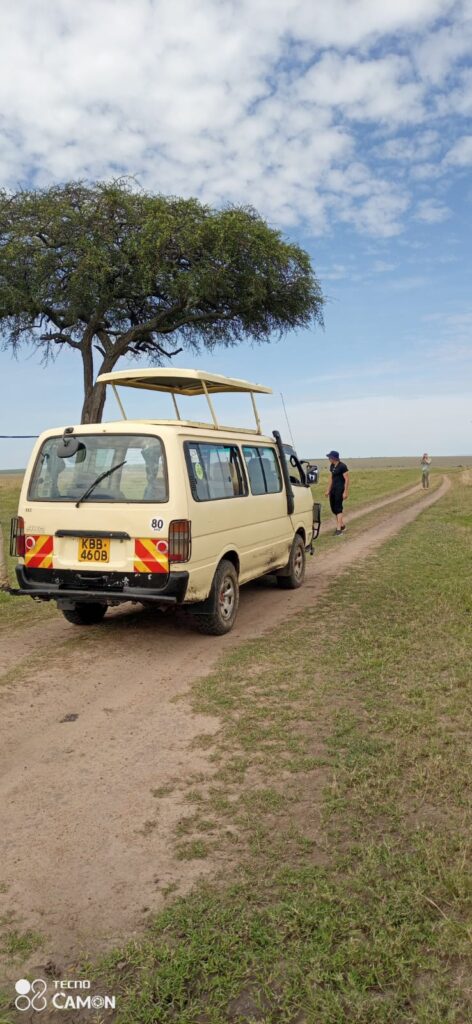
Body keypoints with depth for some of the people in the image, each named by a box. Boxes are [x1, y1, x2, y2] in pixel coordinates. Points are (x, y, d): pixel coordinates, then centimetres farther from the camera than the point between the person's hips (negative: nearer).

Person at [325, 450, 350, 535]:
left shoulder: (342, 466, -13)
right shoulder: (332, 466, 10)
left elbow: (347, 479, -13)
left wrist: (345, 492, -17)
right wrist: (328, 490, 19)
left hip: (340, 489, -8)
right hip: (333, 489, 8)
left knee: (338, 508, -10)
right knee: (333, 508, 10)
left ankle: (339, 529, -9)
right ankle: (342, 525, 27)